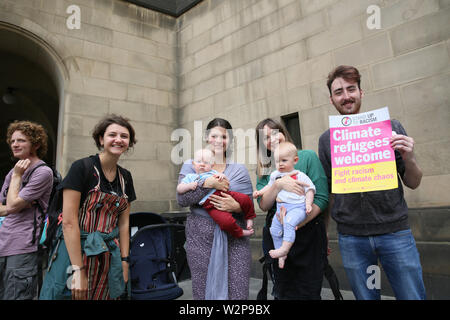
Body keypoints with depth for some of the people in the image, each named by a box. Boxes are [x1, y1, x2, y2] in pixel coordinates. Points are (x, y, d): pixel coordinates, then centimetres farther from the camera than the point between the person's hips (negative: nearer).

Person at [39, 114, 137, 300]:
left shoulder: (125, 177, 8)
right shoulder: (82, 168, -10)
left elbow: (123, 222, 10)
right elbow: (69, 221, -15)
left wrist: (124, 261, 4)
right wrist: (78, 270, -18)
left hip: (108, 255, 5)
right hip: (75, 251, -5)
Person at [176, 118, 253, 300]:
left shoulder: (239, 170, 10)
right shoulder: (191, 165, 8)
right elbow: (181, 199, -5)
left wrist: (236, 206, -15)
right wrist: (207, 183, -16)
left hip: (235, 237, 1)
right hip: (201, 237, 0)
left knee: (237, 293, -2)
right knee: (203, 291, 5)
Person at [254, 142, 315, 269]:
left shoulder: (300, 176, -1)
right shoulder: (275, 175, 15)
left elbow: (310, 190, 2)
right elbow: (270, 186, 31)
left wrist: (308, 203, -11)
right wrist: (260, 192, 17)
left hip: (297, 207, -6)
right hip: (281, 207, 6)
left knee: (289, 222, -32)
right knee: (274, 229, -1)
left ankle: (285, 248, -28)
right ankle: (281, 255, 11)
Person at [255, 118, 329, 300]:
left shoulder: (308, 157, -2)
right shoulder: (264, 169, 8)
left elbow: (321, 199, -7)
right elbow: (263, 205, -3)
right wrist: (279, 184, -21)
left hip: (309, 233, -2)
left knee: (309, 293, 3)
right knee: (283, 293, 11)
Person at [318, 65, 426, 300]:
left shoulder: (390, 127, 2)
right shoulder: (327, 139, 4)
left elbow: (413, 184, 5)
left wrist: (409, 158, -15)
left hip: (394, 230, 0)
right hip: (351, 237, 1)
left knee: (413, 295, 6)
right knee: (366, 296, 11)